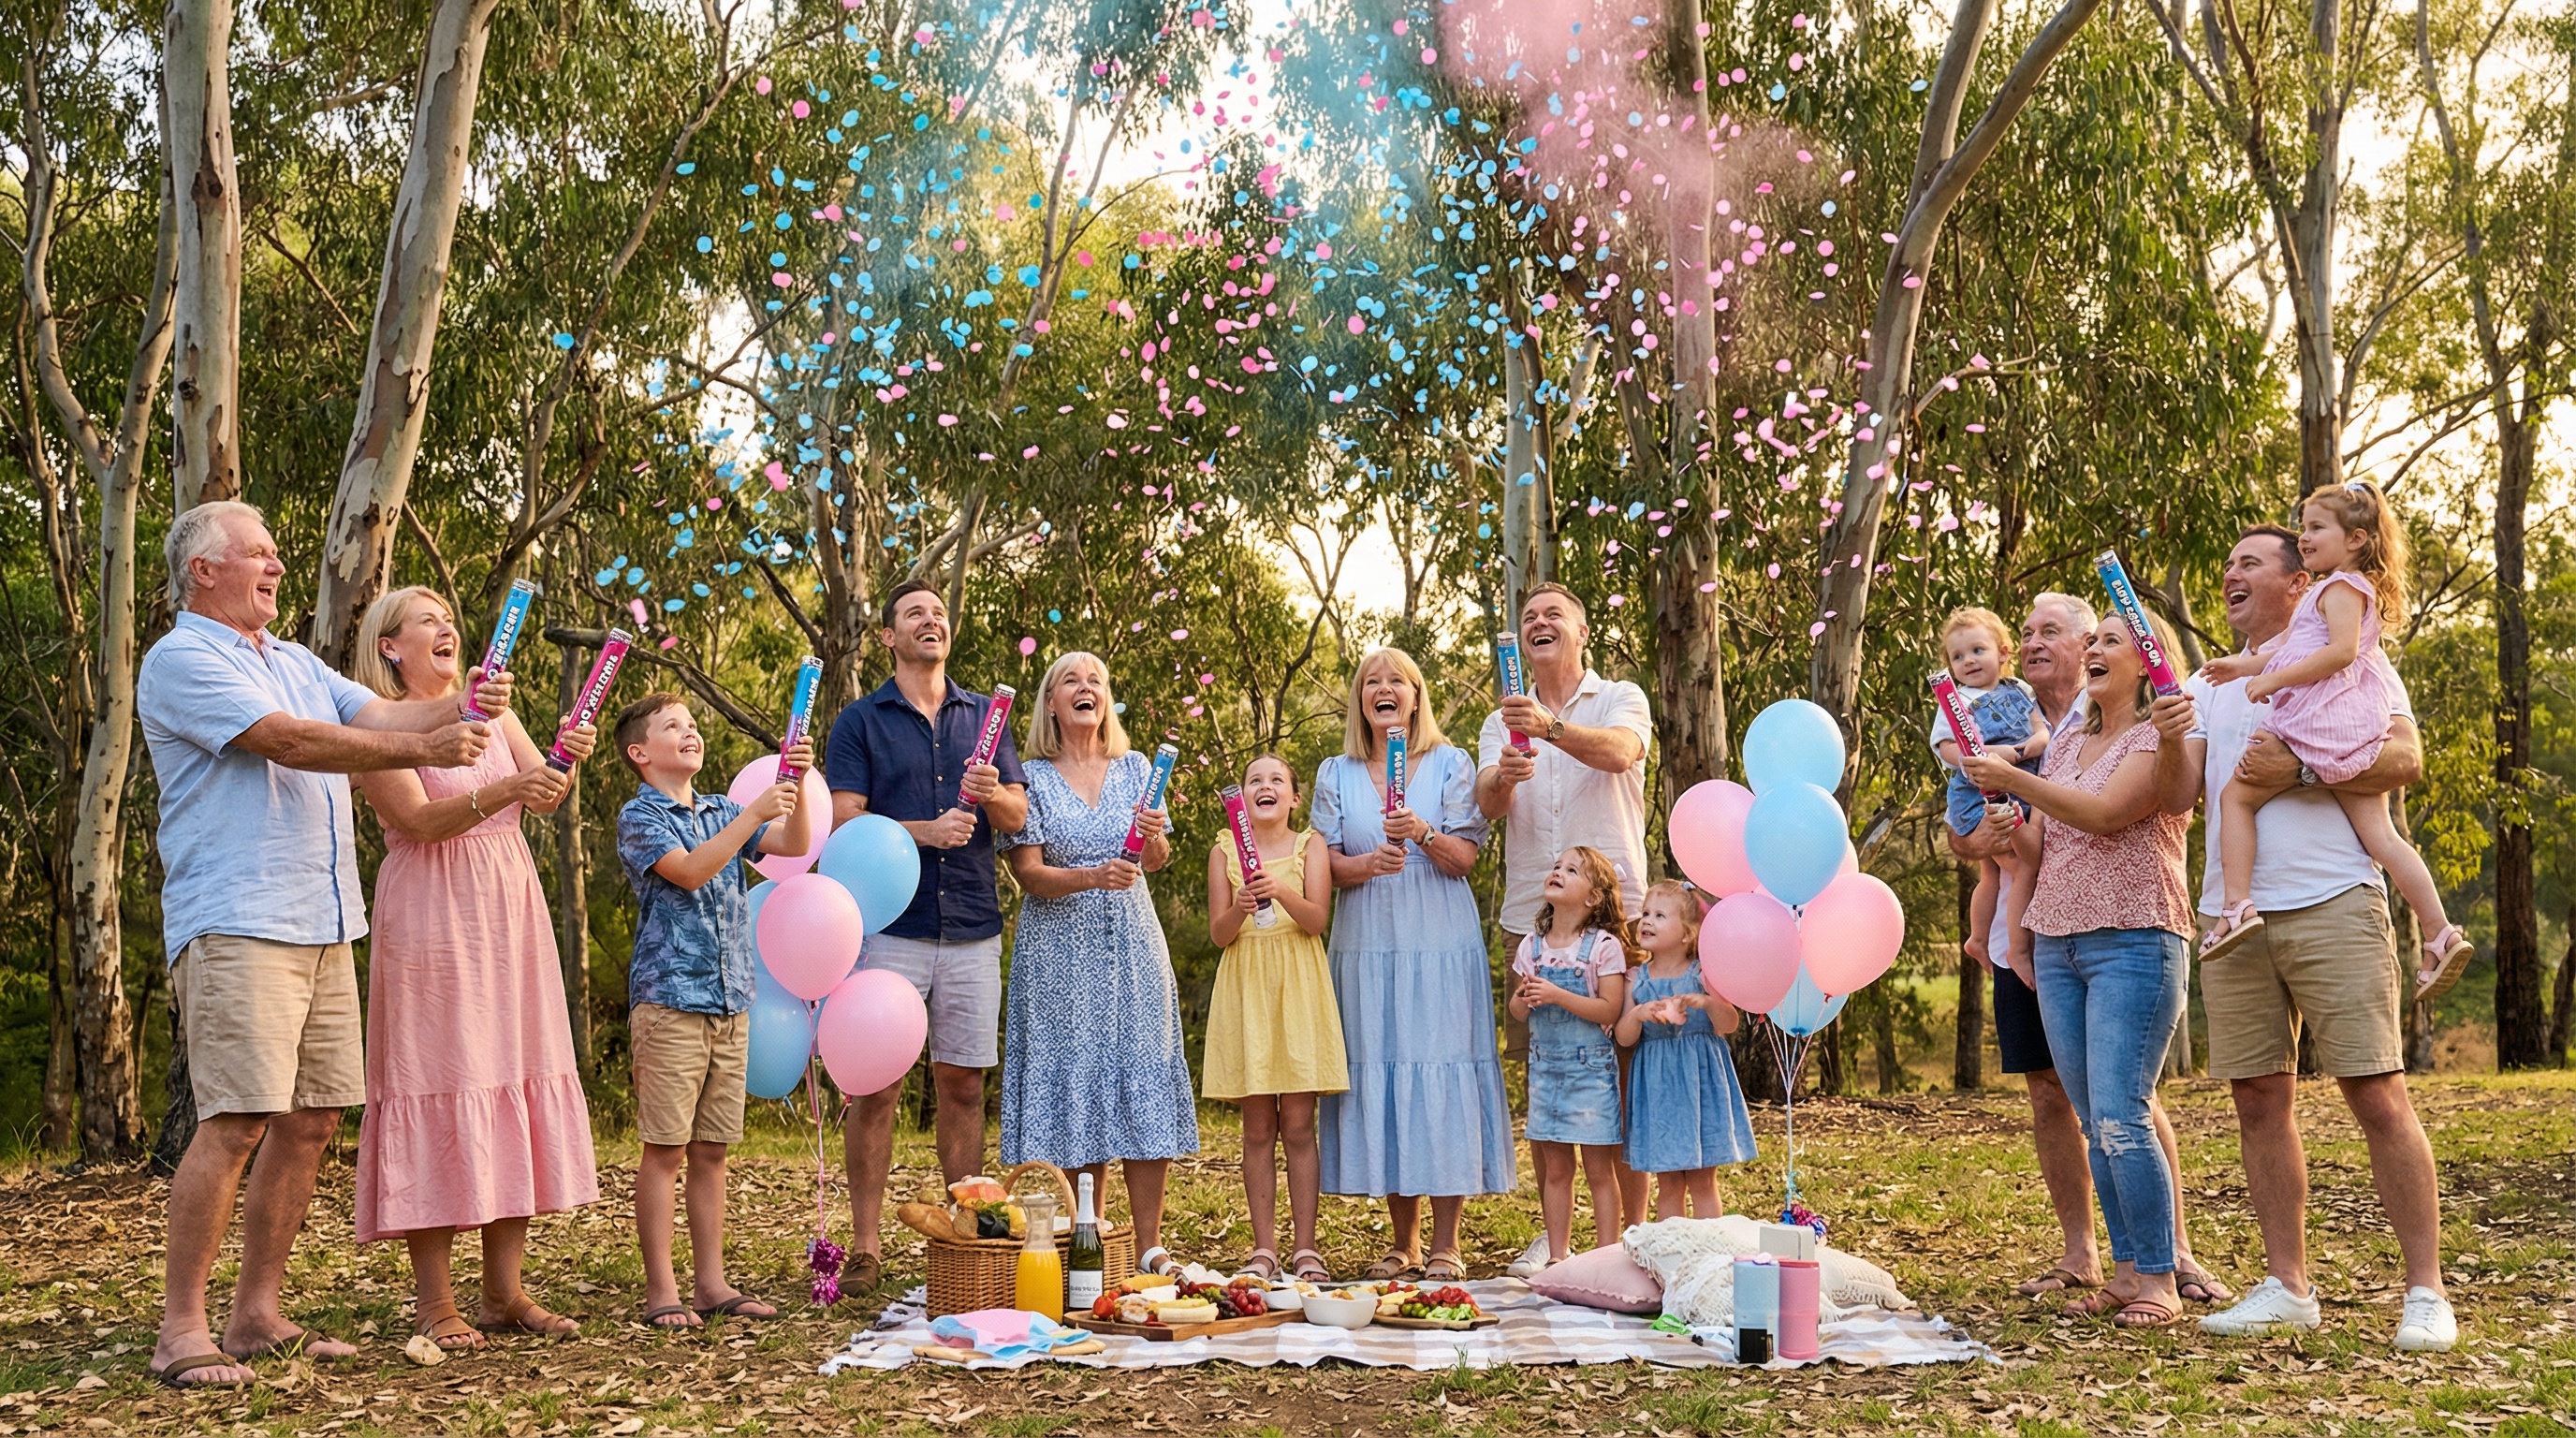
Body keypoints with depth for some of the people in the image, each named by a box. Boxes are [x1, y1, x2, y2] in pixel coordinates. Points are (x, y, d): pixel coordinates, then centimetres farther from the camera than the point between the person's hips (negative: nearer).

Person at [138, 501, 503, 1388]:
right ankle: (182, 1331, -6)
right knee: (237, 1122, -13)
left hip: (322, 928, 9)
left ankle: (257, 1316, 15)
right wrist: (424, 748, -19)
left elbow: (379, 716, 10)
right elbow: (290, 742, -16)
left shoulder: (296, 664, 23)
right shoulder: (181, 661, -4)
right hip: (236, 926, -8)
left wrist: (462, 708, -10)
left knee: (312, 1118, 7)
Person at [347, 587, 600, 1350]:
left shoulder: (489, 709, 13)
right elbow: (421, 820, -17)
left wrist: (566, 758, -20)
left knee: (514, 1084, 4)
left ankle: (505, 1292, 9)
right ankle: (435, 1302, -1)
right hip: (431, 919, -6)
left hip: (507, 914, 6)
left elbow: (545, 795, 2)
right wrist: (500, 792, -33)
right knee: (436, 1085, -6)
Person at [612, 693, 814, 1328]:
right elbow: (690, 871, -18)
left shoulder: (722, 811, 15)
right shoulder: (639, 817, -3)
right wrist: (753, 814, -22)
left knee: (711, 1150, 10)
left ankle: (711, 1281, 15)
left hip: (731, 1002, 6)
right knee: (665, 1150, -2)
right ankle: (661, 1289, 3)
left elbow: (794, 845, 5)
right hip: (669, 1000, -6)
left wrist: (797, 788, -10)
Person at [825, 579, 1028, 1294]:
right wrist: (923, 831, -17)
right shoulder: (861, 721, 5)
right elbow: (844, 820, -4)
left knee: (963, 1084, 6)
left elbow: (1019, 815, 10)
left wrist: (994, 793, -12)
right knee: (876, 1088, -3)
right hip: (890, 928, -3)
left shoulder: (983, 716, 15)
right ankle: (866, 1245, 3)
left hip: (972, 929, 3)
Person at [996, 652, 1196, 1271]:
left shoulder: (1135, 769, 10)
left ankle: (1149, 1246, 0)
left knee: (1143, 1086, -3)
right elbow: (1029, 874, -6)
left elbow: (1157, 861, 3)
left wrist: (1154, 837, -20)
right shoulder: (1032, 778, 2)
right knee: (1078, 1086, -3)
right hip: (1061, 950, -2)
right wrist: (1093, 878, -23)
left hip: (1131, 946, 2)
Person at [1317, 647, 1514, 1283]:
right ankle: (1402, 1243, 11)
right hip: (1366, 945, 2)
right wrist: (1372, 862, -16)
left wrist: (1421, 832, -20)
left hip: (1439, 944, -2)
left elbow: (1465, 857, -1)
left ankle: (1445, 1246, 0)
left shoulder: (1450, 764, 6)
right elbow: (1330, 865, 5)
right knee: (1379, 1074, 1)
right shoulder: (1336, 774, 12)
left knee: (1441, 1075, -6)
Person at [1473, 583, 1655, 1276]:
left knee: (1625, 1069, -4)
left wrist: (1551, 728, -38)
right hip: (1531, 917, 3)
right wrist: (1504, 776, -28)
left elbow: (1619, 752, -19)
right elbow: (1487, 804, -4)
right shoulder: (1504, 720, 15)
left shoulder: (1620, 699, 5)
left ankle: (1633, 1232, 3)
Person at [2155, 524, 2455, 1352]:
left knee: (2377, 1096, -8)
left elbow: (2406, 760, -7)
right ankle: (2286, 1287, 12)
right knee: (2260, 1101, 5)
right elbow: (2176, 800, 11)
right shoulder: (2207, 687, 20)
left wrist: (2297, 769, -18)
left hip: (2332, 906, -5)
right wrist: (2169, 745, -10)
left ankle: (2426, 1292, -2)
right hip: (2232, 915, 5)